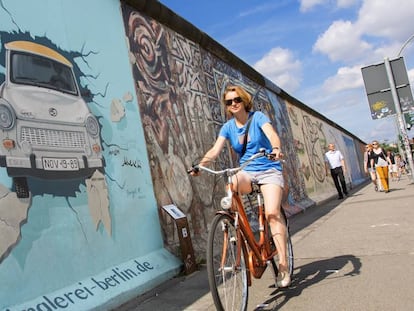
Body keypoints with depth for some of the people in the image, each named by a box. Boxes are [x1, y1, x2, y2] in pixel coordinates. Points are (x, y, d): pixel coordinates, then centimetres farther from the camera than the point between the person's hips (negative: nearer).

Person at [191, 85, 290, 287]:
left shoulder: (258, 117, -5)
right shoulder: (228, 127, 4)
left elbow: (272, 134, -23)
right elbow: (215, 150, -8)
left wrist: (276, 148, -46)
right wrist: (200, 164, -26)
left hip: (269, 170, -3)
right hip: (246, 172, 3)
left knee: (272, 213, -22)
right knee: (231, 184, -34)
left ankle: (283, 265, -15)